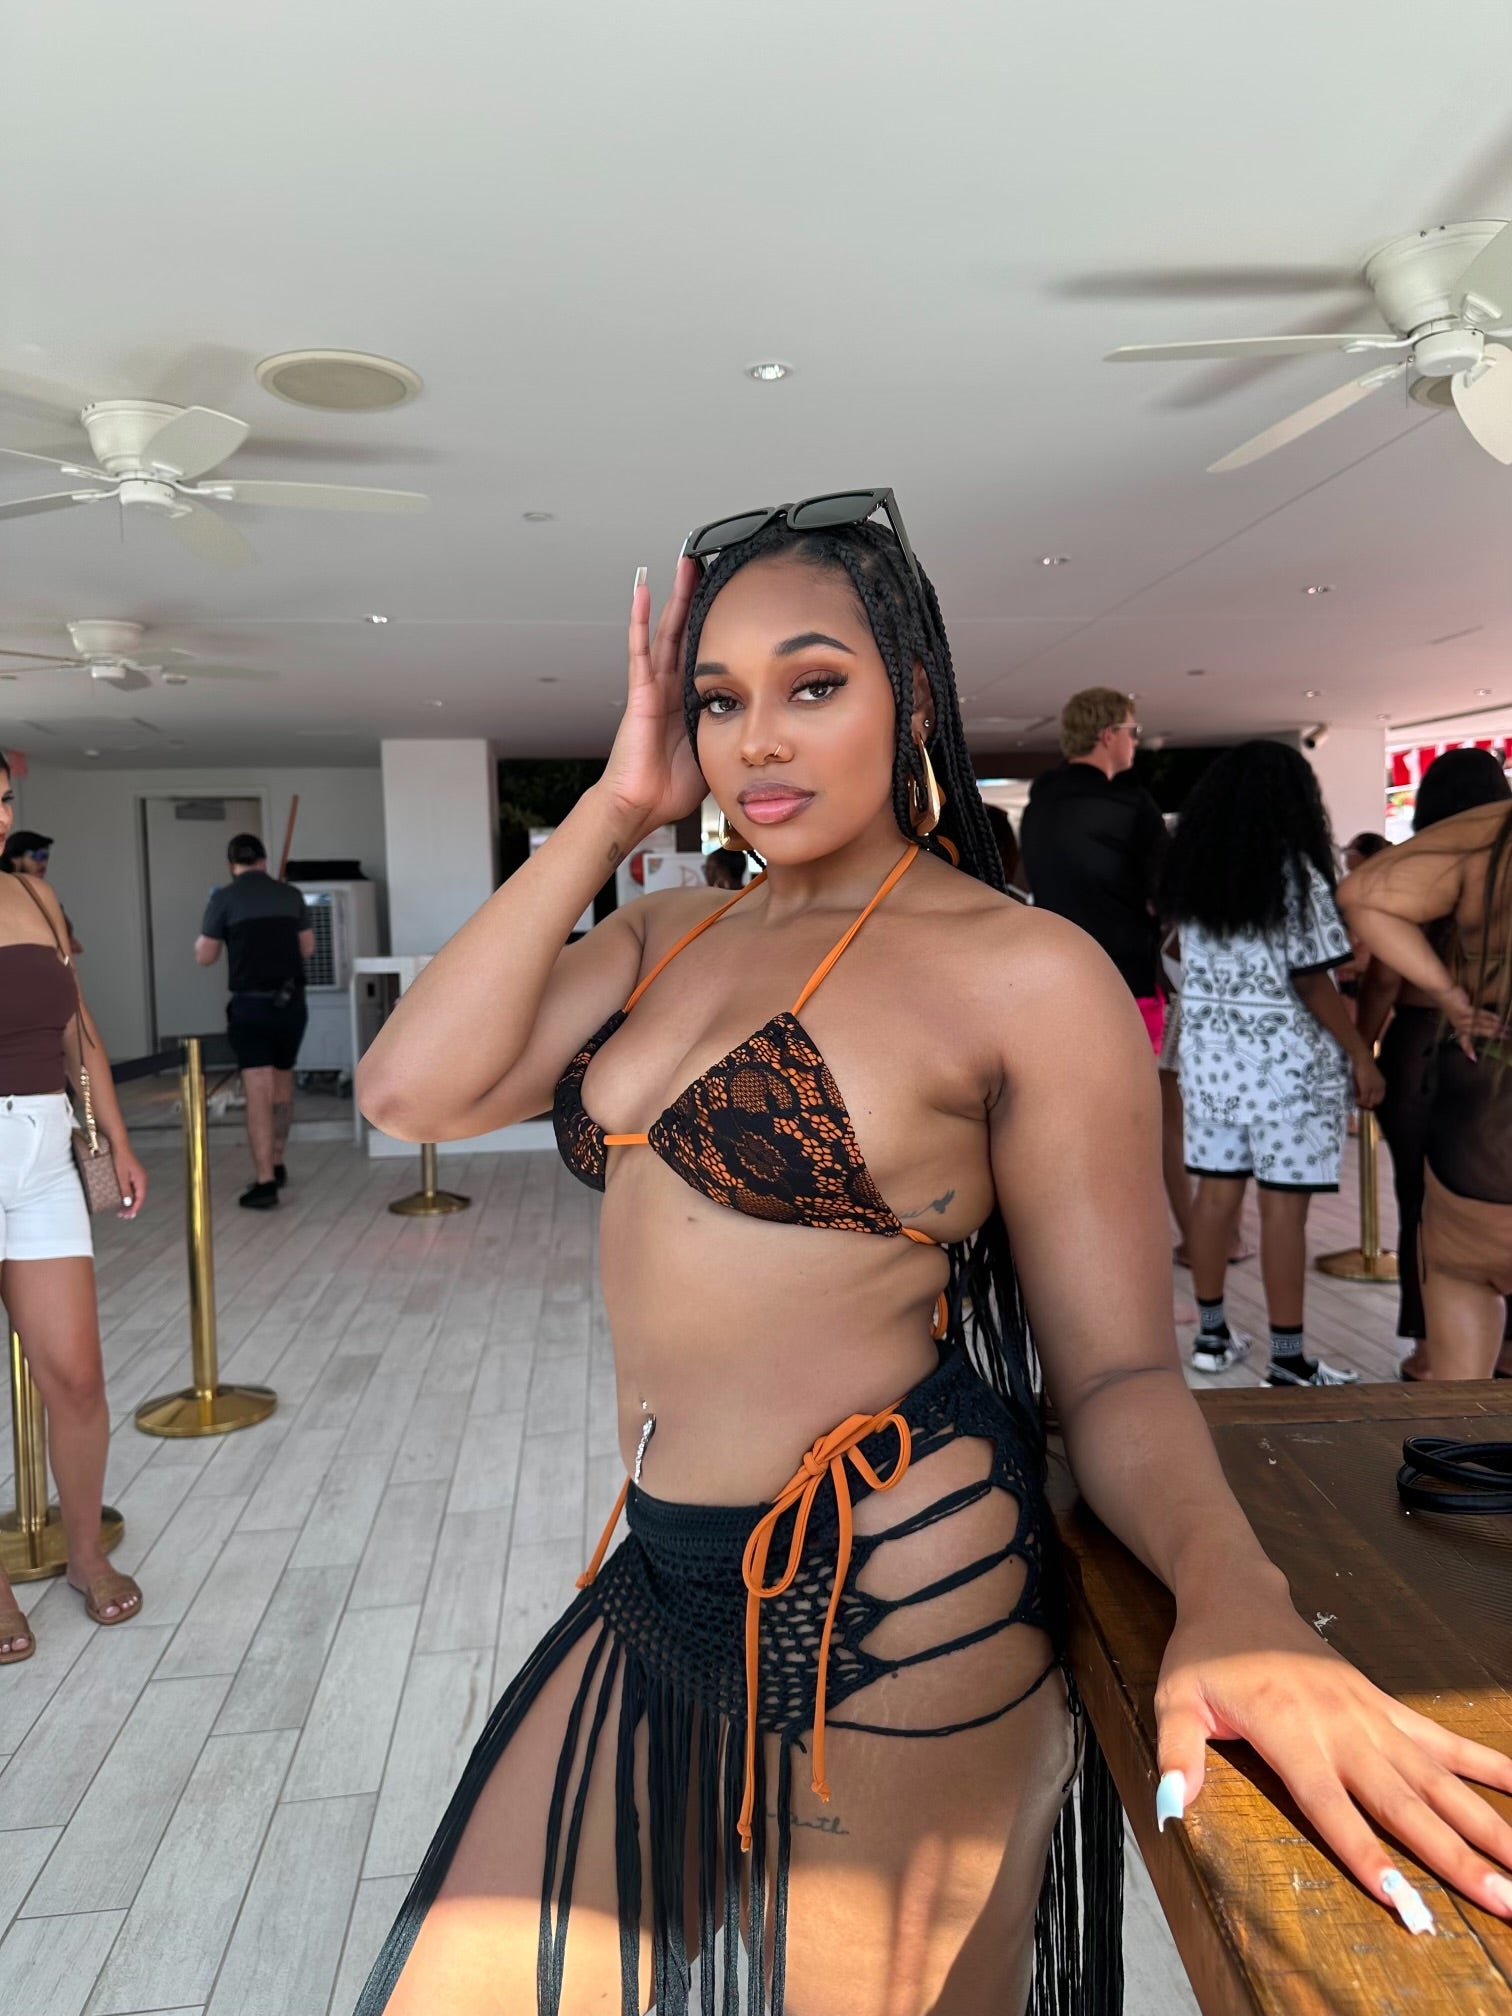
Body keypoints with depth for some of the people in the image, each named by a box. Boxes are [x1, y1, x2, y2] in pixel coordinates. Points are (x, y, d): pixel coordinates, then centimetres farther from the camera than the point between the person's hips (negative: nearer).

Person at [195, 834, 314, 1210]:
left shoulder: (224, 898, -3)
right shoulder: (291, 894, 7)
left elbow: (204, 957, 2)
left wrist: (211, 922, 18)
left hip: (251, 1004, -4)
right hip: (292, 1001, 4)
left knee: (258, 1092, -6)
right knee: (282, 1082, 20)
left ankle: (265, 1182, -11)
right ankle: (276, 1165, 31)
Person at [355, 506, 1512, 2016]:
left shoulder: (1026, 973, -12)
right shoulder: (663, 937, 6)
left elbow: (1116, 1369, -11)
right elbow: (407, 1092, -7)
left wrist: (1231, 1594, -31)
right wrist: (610, 811, -7)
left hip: (888, 1623, -6)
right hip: (666, 1594, 6)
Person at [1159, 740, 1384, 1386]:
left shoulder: (1191, 870, 5)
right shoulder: (1293, 870, -12)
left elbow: (1198, 965, 9)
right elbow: (1311, 983, -13)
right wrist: (1360, 1054, -5)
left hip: (1208, 1052, 6)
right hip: (1285, 1059, -6)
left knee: (1215, 1190, 11)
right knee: (1283, 1205, 0)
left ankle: (1211, 1334, 21)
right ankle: (1289, 1362, 8)